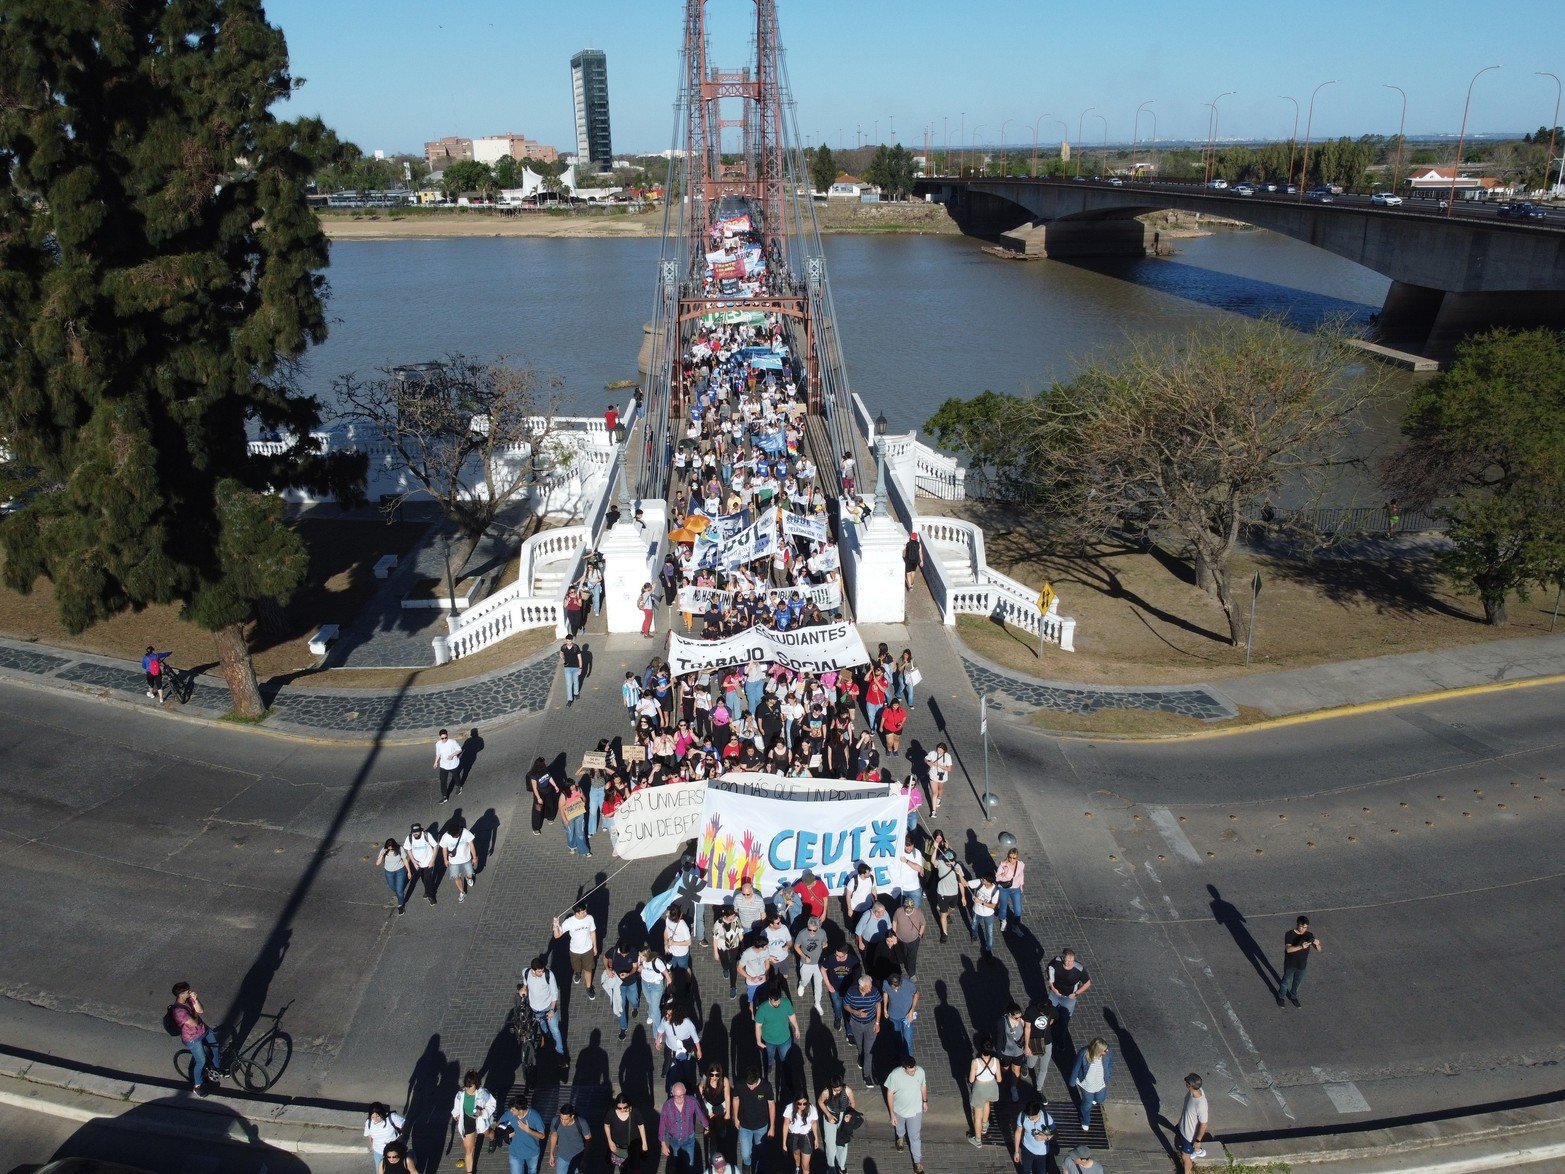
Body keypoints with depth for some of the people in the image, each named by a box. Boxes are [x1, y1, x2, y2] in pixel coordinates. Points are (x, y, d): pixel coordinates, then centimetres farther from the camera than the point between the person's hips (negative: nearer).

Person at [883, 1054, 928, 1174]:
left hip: (915, 1111, 0)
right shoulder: (895, 1076, -33)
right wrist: (892, 1114, -13)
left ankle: (918, 1162, 34)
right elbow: (890, 1094, -18)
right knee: (899, 1127, 30)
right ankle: (901, 1137, 65)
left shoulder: (920, 1071, -26)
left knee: (915, 1137, 13)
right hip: (899, 1110, 0)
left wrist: (925, 1101, 10)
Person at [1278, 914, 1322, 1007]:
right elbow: (1288, 949, -35)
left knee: (1297, 982, 24)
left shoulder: (1309, 935, -12)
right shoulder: (1289, 934, -24)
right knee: (1286, 982, 16)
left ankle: (1293, 996, 50)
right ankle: (1280, 996, 41)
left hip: (1302, 965, 3)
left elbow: (1318, 949, -13)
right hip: (1290, 965, -3)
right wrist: (1301, 947, -51)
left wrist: (1317, 944, -38)